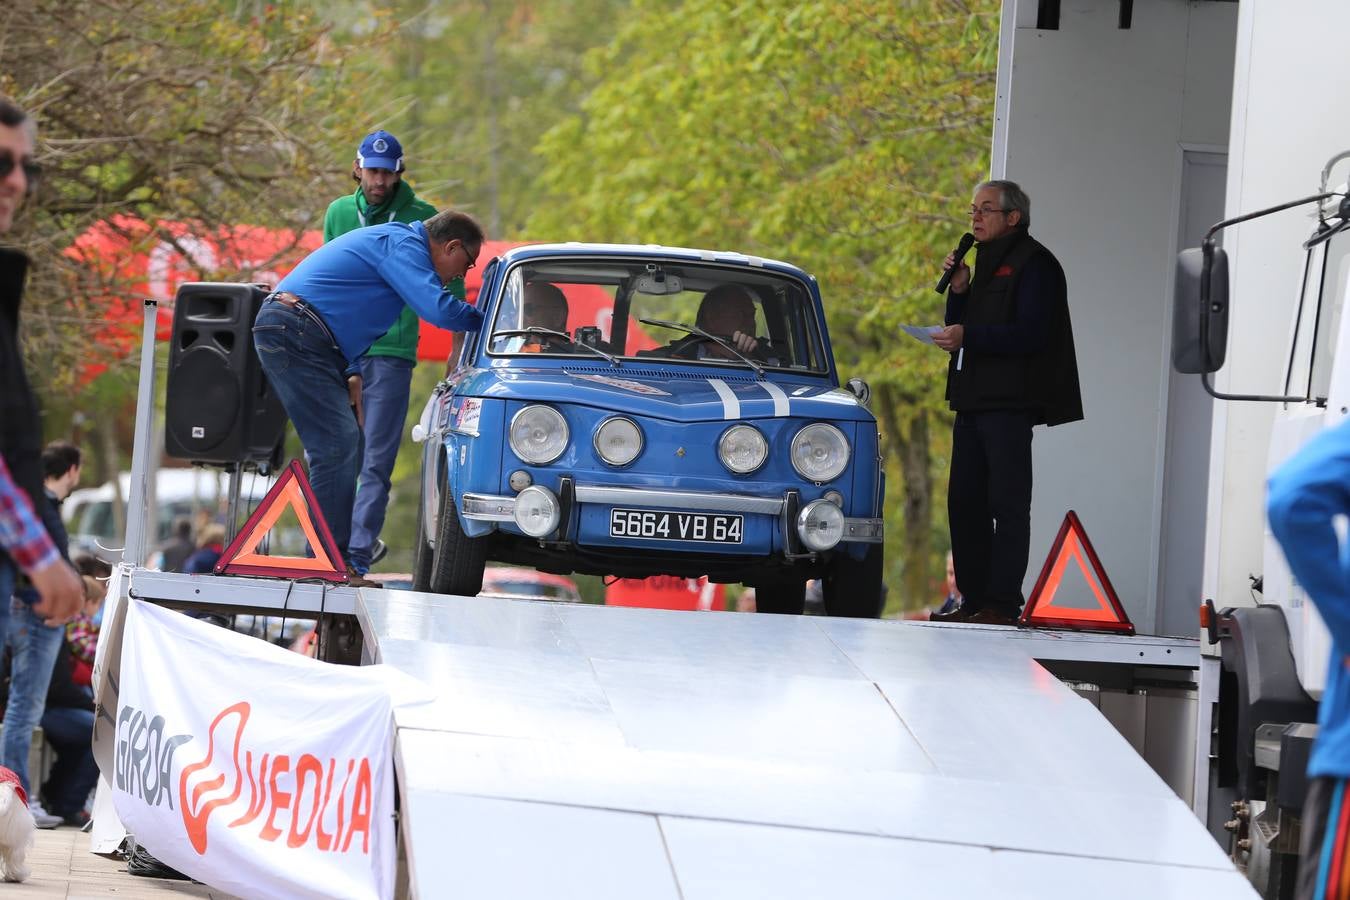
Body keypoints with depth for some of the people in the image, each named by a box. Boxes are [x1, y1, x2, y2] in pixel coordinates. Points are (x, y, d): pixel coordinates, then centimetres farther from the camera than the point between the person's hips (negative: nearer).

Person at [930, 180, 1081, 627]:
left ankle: (1003, 603, -10)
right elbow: (960, 328, 21)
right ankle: (974, 600, 11)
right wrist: (958, 290, 4)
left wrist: (969, 336, -22)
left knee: (1007, 504, -8)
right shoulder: (986, 263, 22)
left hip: (1009, 404, -9)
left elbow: (1030, 334, -17)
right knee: (965, 501, 7)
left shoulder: (1034, 264, -5)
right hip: (973, 400, 9)